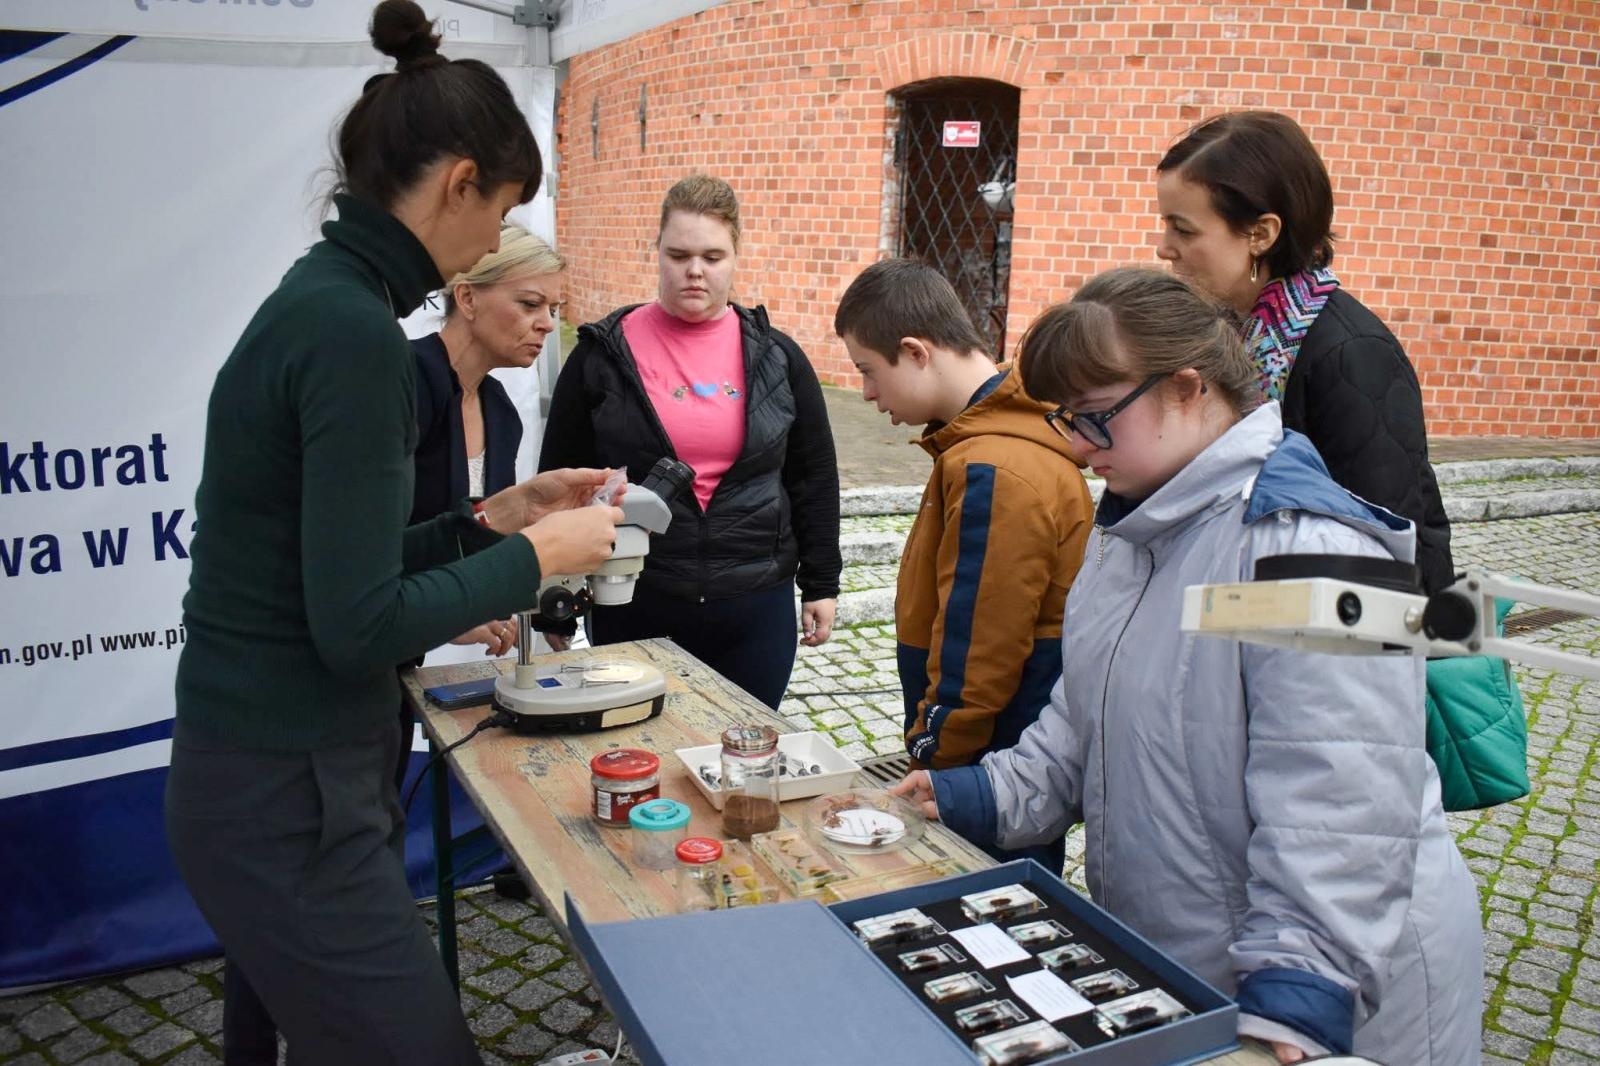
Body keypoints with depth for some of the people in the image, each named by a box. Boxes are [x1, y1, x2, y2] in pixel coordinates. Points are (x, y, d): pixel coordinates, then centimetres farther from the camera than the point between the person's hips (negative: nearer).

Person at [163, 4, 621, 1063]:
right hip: (287, 801, -9)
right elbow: (359, 627, -22)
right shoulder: (354, 329, -21)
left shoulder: (321, 297, 7)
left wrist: (494, 517, 8)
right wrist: (535, 555, -11)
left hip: (287, 776, 9)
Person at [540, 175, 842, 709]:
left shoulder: (775, 357, 4)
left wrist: (820, 585, 8)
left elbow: (814, 477, 9)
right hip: (633, 609, -1)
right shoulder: (603, 355, 0)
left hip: (757, 606, 1)